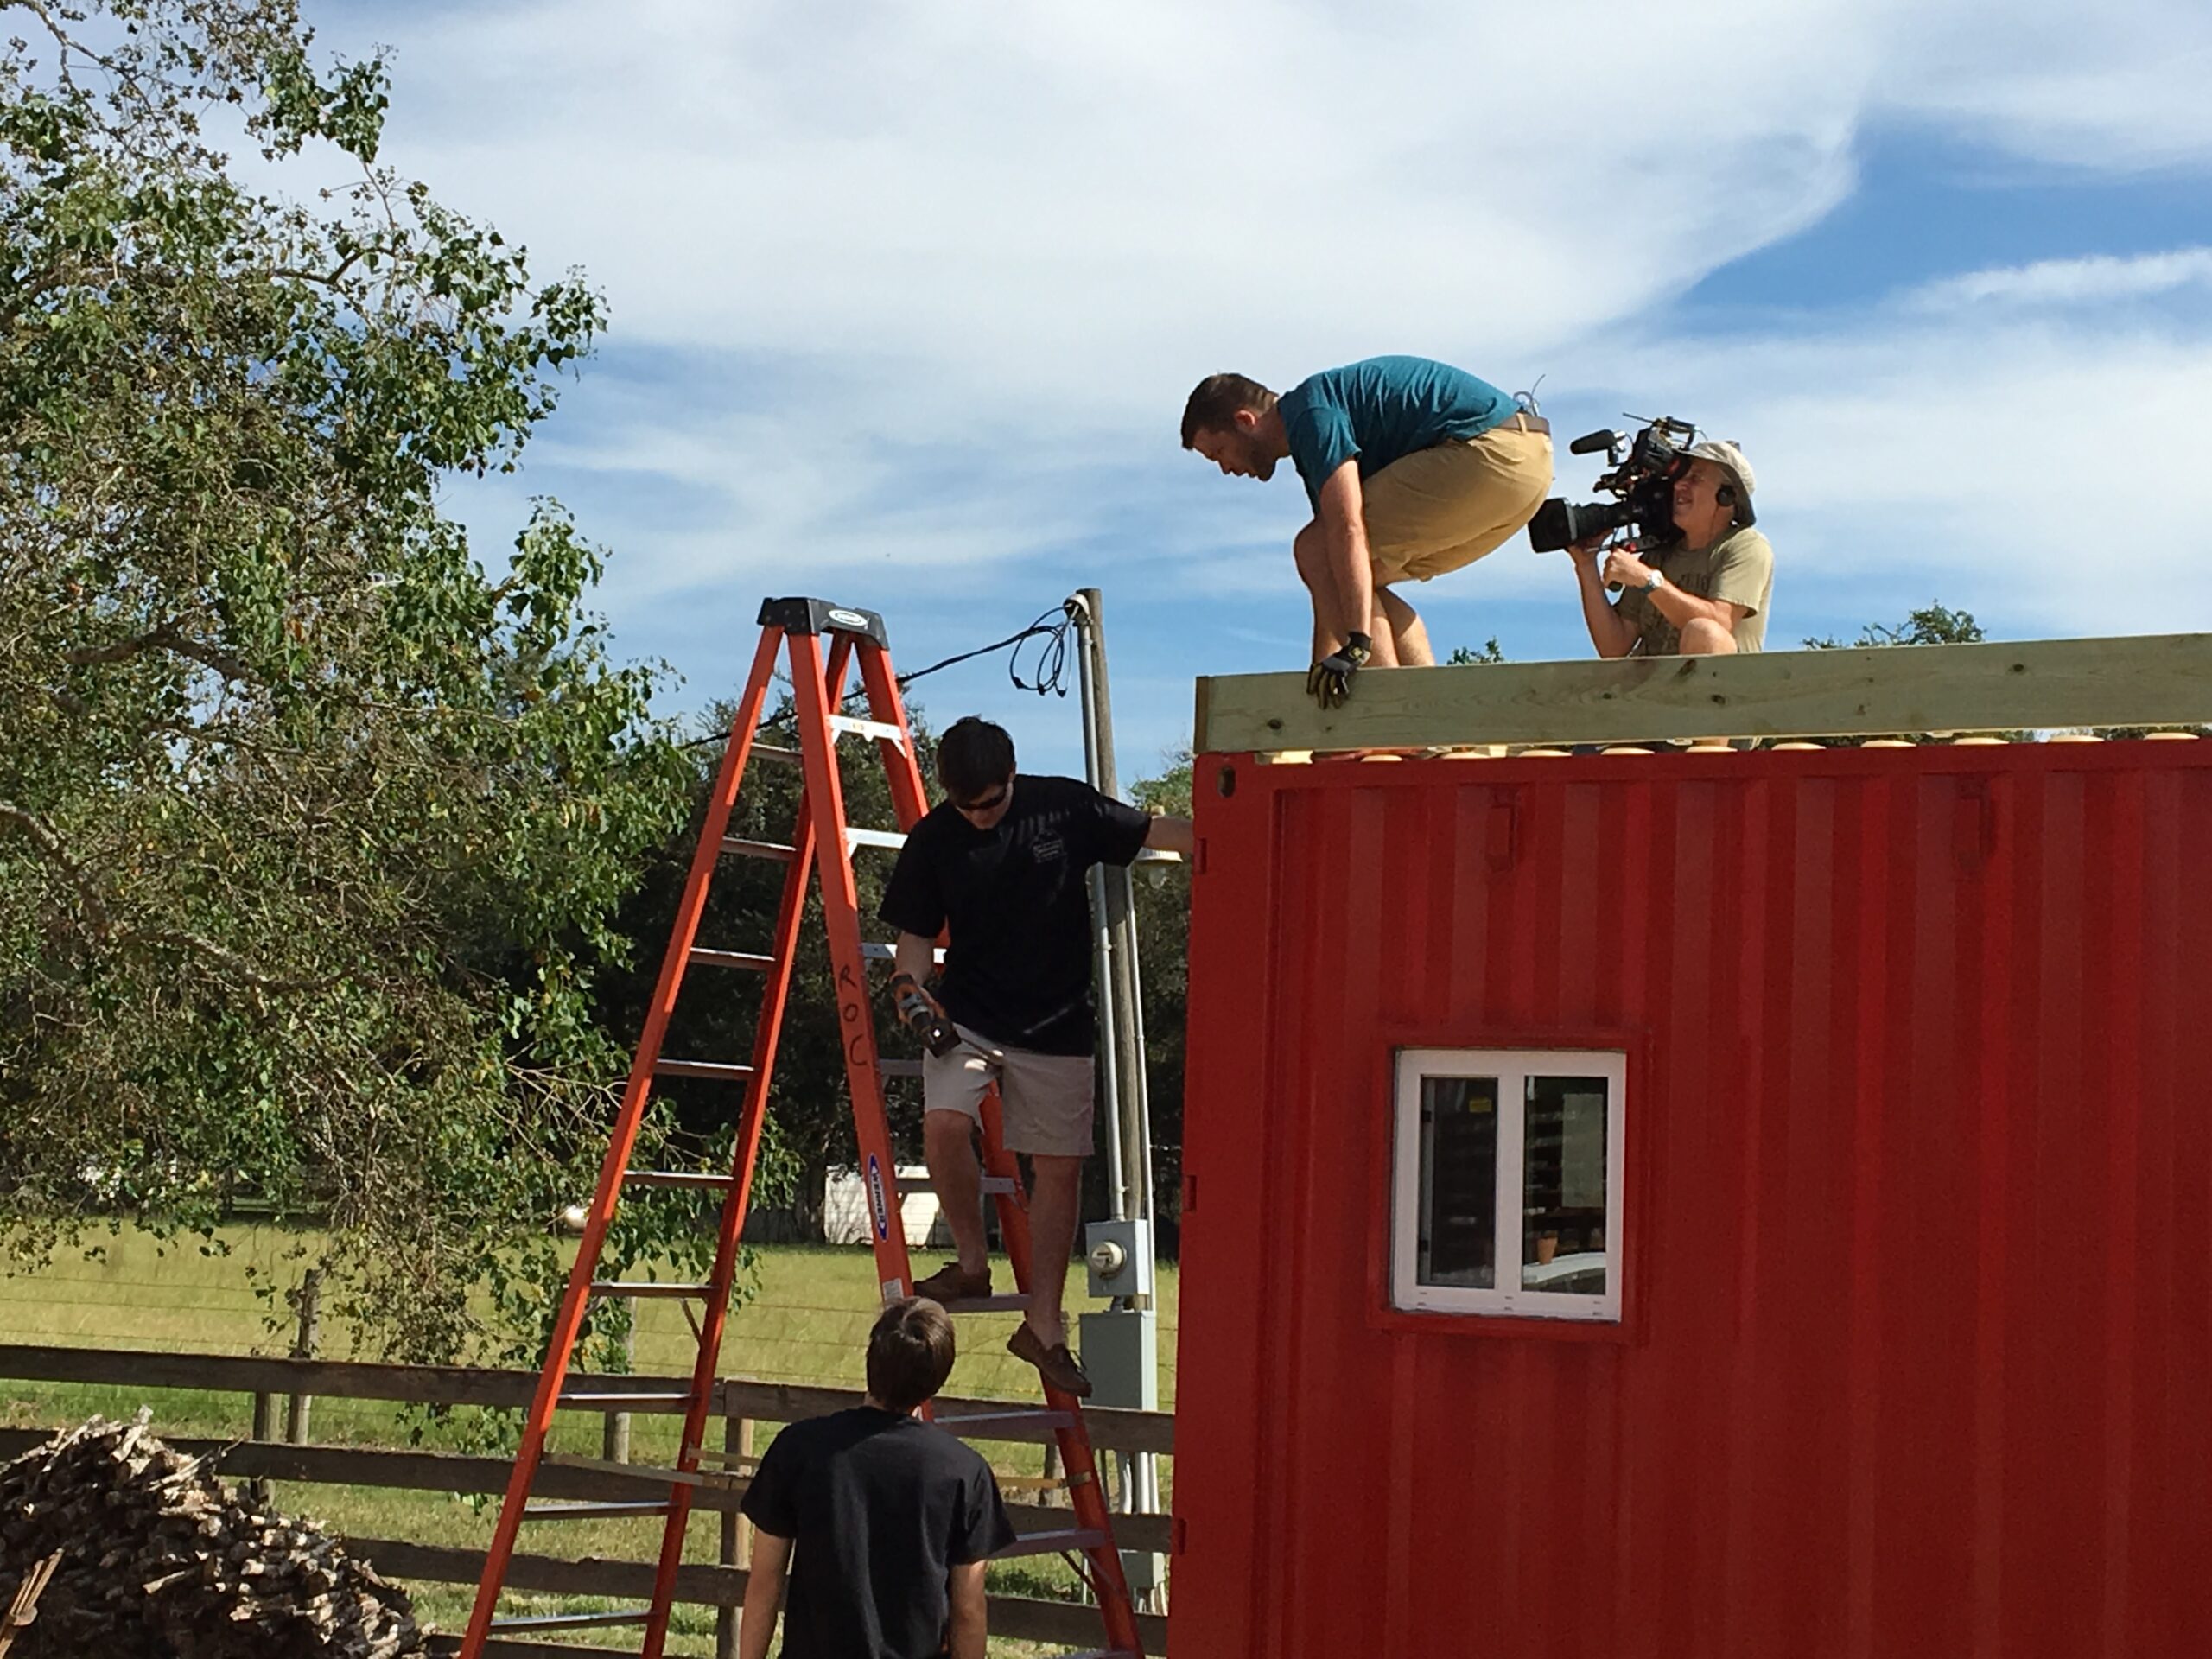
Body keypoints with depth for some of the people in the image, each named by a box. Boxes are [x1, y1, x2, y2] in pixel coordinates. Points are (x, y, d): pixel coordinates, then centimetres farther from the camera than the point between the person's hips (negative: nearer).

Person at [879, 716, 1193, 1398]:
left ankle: (1043, 1326, 15)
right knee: (944, 1122, -25)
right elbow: (917, 932, 4)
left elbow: (1156, 832, 5)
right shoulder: (933, 840, -3)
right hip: (967, 1020, 0)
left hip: (1057, 1027, 0)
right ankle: (971, 1261, -2)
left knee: (1059, 1167, 3)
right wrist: (910, 985, -16)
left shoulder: (1064, 808, -5)